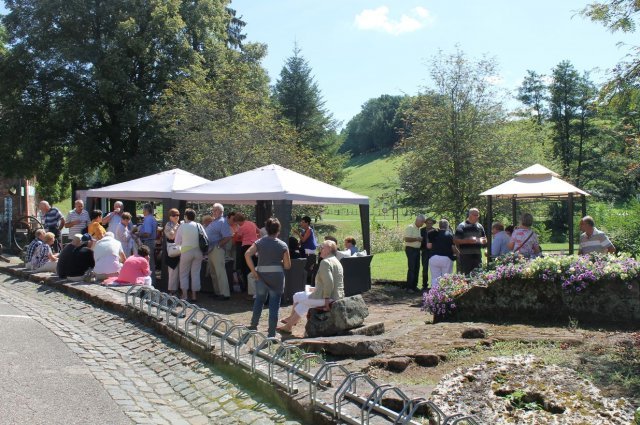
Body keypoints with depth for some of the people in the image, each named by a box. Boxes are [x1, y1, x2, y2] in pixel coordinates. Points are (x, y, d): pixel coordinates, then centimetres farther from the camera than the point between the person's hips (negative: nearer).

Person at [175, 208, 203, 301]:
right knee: (196, 273, 9)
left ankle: (184, 294, 8)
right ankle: (194, 295, 11)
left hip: (186, 251, -2)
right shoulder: (199, 226, -1)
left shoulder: (182, 226, -7)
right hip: (198, 251, 2)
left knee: (184, 273, 11)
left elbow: (177, 242, -2)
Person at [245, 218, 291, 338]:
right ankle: (271, 334, 8)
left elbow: (247, 254, -12)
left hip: (261, 275, 2)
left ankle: (253, 326, 29)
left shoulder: (259, 242, 3)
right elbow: (287, 265, -1)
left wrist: (253, 271, -8)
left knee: (259, 300, 24)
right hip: (277, 276, -2)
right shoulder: (283, 245, 0)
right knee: (274, 306, 4)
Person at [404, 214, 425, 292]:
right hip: (411, 249, -9)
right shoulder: (410, 227, -12)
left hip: (417, 250, 9)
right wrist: (416, 239, -22)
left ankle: (414, 286, 17)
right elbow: (406, 239, -21)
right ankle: (408, 287, -5)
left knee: (416, 268, 10)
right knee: (411, 269, -9)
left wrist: (420, 239, 11)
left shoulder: (419, 229, 15)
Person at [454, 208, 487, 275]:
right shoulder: (462, 226, -3)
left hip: (477, 256, 5)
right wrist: (468, 240, -19)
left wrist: (480, 240, -2)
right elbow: (455, 240, -9)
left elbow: (485, 240, 22)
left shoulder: (480, 226, 15)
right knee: (465, 275, -5)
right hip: (466, 256, -5)